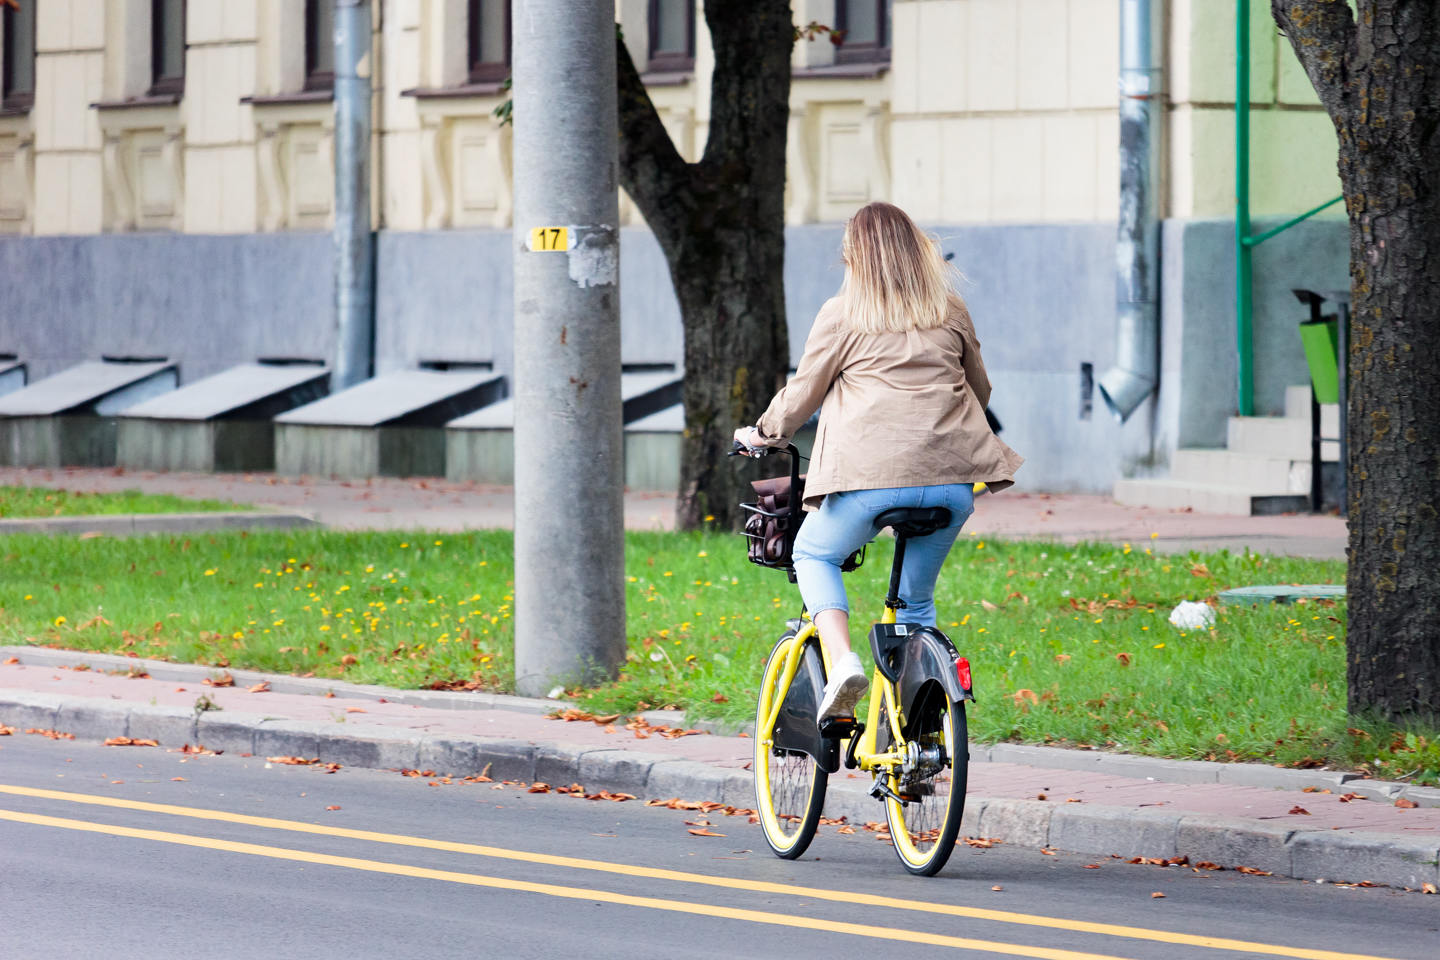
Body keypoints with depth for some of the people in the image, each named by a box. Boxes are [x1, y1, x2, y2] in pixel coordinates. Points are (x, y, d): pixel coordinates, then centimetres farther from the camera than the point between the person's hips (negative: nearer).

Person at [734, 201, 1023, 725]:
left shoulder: (843, 314, 5)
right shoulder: (951, 312, 16)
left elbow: (802, 392, 12)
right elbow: (979, 389, 26)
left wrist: (764, 433, 31)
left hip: (873, 474, -4)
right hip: (952, 476, 4)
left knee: (813, 555, 20)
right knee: (916, 598, 20)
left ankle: (842, 661, -4)